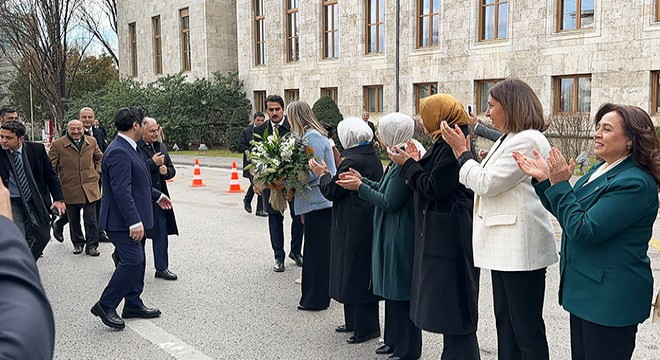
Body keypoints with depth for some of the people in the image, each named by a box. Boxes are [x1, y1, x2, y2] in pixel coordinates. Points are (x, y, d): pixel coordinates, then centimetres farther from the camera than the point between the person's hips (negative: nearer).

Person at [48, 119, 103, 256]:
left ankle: (91, 245, 10)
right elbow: (51, 166, 0)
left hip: (90, 187, 1)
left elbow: (99, 158, 21)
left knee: (91, 219, 1)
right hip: (70, 189, -1)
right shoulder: (57, 145, -5)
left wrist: (97, 173, 11)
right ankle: (78, 243, 27)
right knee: (74, 219, 11)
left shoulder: (91, 141, 5)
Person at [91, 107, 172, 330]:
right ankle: (106, 305, 1)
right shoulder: (118, 152, -21)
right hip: (122, 220, -11)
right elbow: (122, 191, -27)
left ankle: (133, 304, 26)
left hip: (131, 219, 11)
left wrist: (156, 195, 35)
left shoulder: (127, 148, 12)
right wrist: (134, 222, -29)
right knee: (132, 261, -10)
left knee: (137, 261, 15)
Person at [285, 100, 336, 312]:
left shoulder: (312, 137, -16)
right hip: (316, 202, 10)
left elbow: (314, 172, -21)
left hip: (319, 203, -10)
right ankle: (313, 296, 28)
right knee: (315, 250, 17)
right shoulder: (310, 134, 13)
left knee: (318, 251, -1)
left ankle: (317, 299, 9)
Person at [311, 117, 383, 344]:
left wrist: (323, 174, 3)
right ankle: (354, 321, 28)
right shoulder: (373, 158, 9)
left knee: (355, 273, 0)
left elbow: (332, 192, -13)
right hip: (369, 222, 10)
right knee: (361, 274, 17)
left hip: (354, 228, -9)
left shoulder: (352, 161, -20)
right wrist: (330, 175, 13)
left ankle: (366, 327, 8)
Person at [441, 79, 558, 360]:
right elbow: (484, 185, 14)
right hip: (504, 246, 10)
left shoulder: (527, 140, -15)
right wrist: (464, 154, 8)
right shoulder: (508, 140, 16)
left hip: (520, 248, -10)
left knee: (526, 329, 0)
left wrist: (462, 152, -6)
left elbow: (486, 184, -17)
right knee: (505, 323, 17)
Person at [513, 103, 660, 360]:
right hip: (585, 290, 9)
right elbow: (567, 212, 17)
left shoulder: (635, 183, -21)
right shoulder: (600, 170, 9)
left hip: (611, 298, -9)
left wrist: (559, 184, -19)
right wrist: (544, 180, 5)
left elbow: (583, 229, -25)